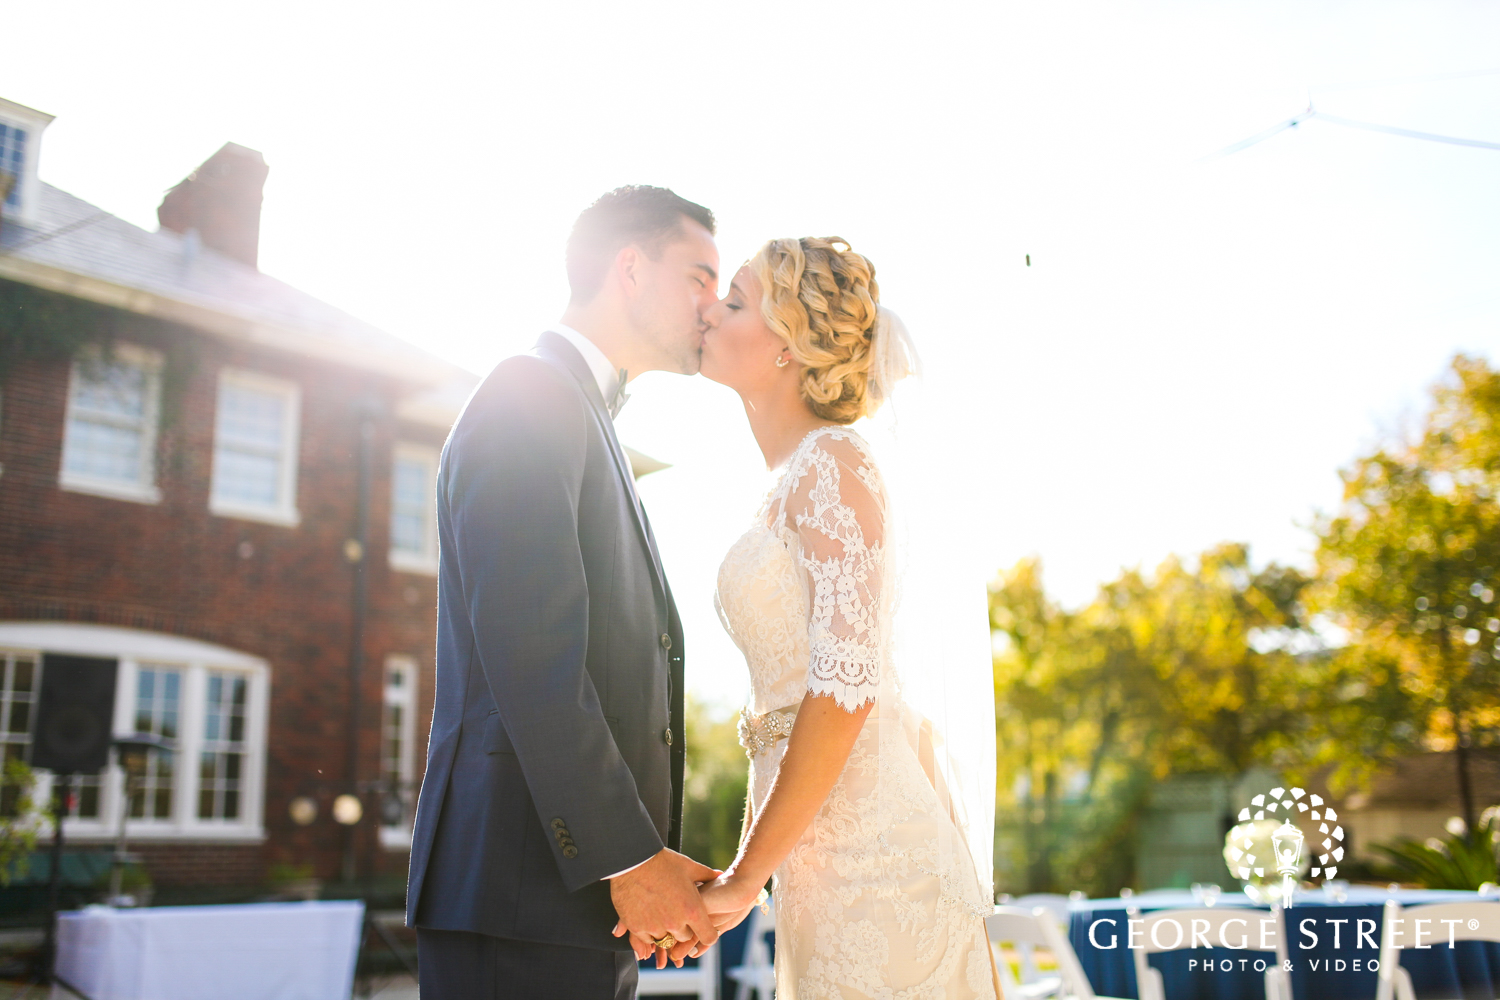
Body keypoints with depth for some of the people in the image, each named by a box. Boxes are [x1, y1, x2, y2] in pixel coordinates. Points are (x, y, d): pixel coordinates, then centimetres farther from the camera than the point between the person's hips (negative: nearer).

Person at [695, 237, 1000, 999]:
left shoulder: (833, 463, -12)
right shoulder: (789, 484, 14)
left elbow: (846, 688, -20)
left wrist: (745, 879, -15)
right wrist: (742, 870, 13)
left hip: (873, 853, -8)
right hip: (826, 860, 8)